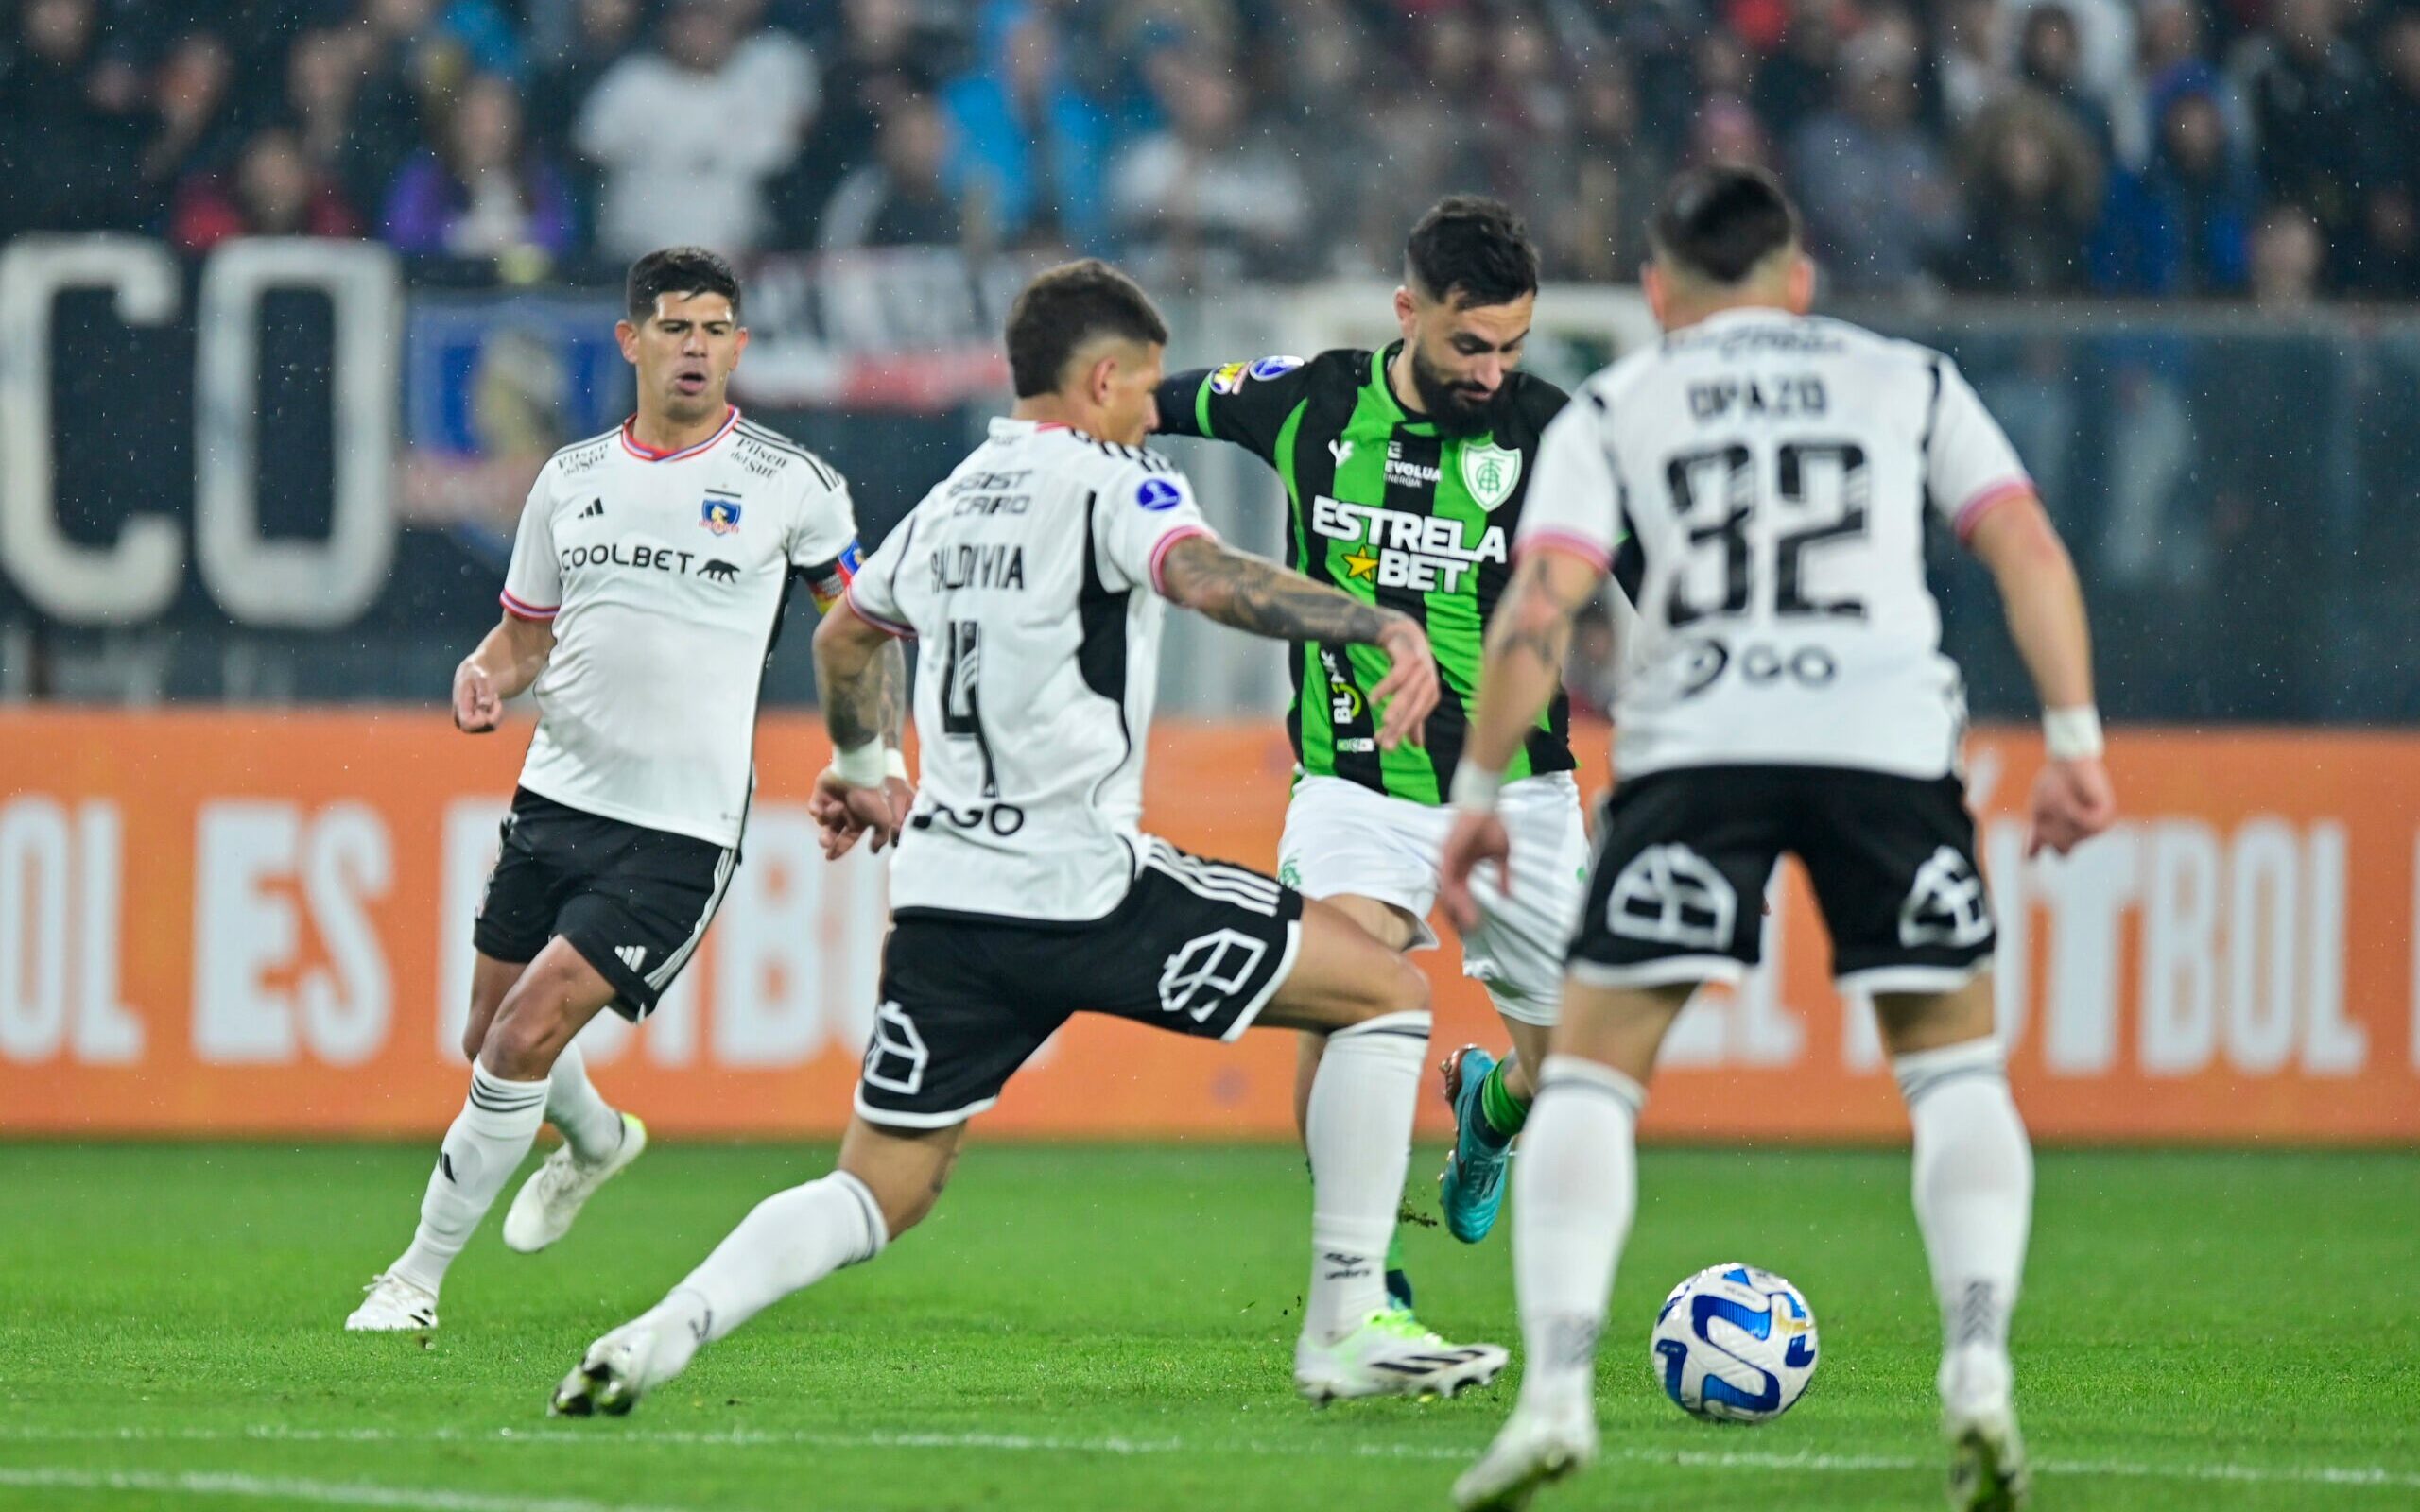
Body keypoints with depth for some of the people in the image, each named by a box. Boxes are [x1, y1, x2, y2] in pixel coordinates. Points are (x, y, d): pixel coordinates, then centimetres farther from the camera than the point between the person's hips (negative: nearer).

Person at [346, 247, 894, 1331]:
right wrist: (484, 677, -5)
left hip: (682, 831, -5)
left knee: (526, 1039, -15)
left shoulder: (789, 485, -3)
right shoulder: (571, 479, 7)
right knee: (493, 1038, 14)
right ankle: (595, 1140, 49)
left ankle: (421, 1272, -2)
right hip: (556, 795, 5)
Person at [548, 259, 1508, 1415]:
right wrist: (1381, 624, -34)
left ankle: (664, 1332, -11)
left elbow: (845, 637, 35)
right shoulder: (1109, 483, -4)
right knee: (1389, 991, 3)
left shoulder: (950, 503, 19)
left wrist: (859, 768, 53)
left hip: (944, 892, 7)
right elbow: (1206, 578, -25)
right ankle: (1345, 1332, 1)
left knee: (881, 1192, 14)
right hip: (1084, 886, -7)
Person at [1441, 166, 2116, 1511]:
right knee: (1955, 1063, 15)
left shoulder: (1615, 408, 17)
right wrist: (2076, 739, 7)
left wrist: (1478, 791, 7)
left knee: (1592, 1070, 6)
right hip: (1891, 734, 1)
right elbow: (2029, 548, 8)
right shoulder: (1910, 382, 21)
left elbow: (1540, 606, 3)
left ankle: (1558, 1389, -10)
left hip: (1695, 742, -1)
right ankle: (1980, 1372, -4)